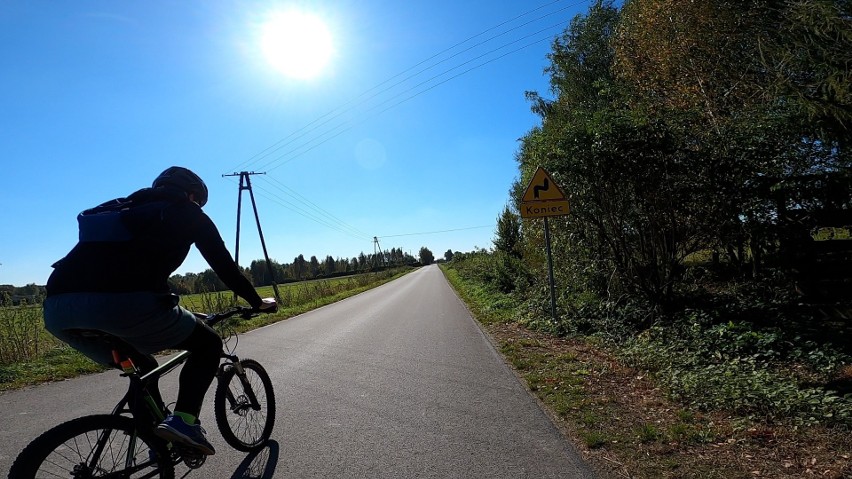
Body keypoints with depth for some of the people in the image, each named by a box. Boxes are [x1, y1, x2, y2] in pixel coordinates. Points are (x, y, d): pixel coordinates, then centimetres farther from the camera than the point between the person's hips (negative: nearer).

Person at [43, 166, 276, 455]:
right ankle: (183, 420, -2)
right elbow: (224, 265, 15)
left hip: (57, 307, 7)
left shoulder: (123, 208, 34)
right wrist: (257, 303, 28)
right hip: (123, 302, -7)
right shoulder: (187, 212, 16)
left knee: (142, 368, 32)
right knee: (208, 344, 16)